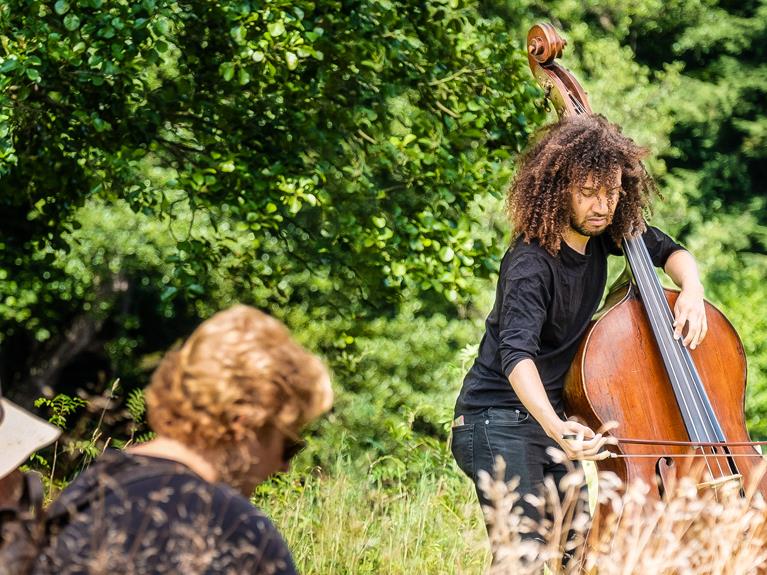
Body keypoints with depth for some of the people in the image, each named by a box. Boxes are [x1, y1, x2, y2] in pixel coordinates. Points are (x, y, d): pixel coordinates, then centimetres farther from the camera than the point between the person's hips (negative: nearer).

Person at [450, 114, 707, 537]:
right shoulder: (531, 264, -23)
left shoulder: (598, 236, 1)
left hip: (552, 422, 8)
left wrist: (691, 289, -7)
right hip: (498, 425, -8)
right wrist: (554, 426, -54)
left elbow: (668, 251, 17)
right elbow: (516, 352, -36)